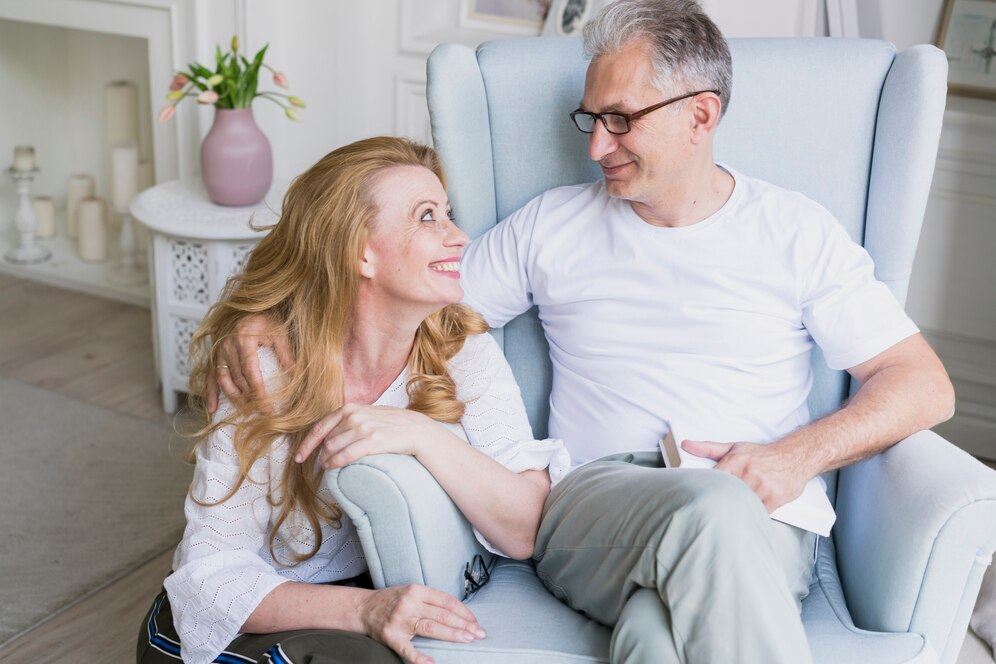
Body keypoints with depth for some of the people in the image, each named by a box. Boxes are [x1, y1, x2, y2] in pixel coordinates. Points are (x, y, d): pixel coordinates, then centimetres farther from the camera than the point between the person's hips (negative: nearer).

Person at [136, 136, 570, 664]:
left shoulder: (465, 354, -9)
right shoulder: (266, 369, -17)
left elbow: (526, 532, -17)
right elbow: (213, 571, -20)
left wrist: (422, 435, -34)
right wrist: (364, 610, -37)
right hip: (271, 615, -4)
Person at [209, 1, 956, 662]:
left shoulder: (796, 231, 9)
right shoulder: (553, 225, 14)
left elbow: (923, 385, 8)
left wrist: (799, 455, -9)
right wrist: (274, 316, 0)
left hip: (757, 523, -1)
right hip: (591, 501, 2)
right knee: (712, 505, -37)